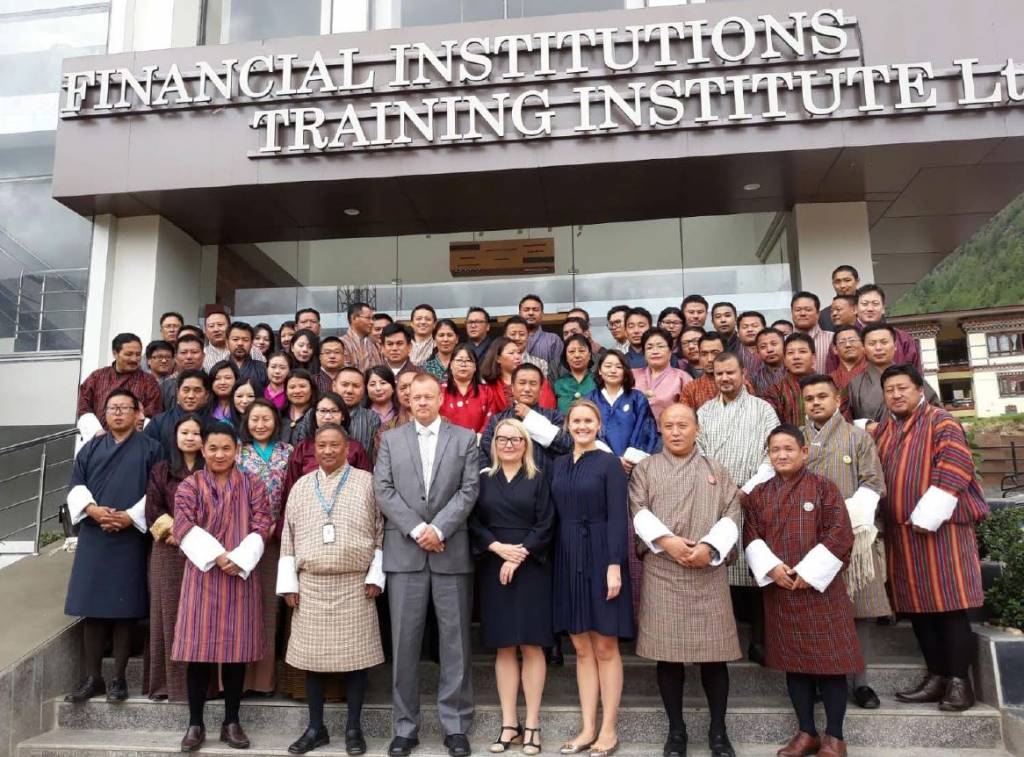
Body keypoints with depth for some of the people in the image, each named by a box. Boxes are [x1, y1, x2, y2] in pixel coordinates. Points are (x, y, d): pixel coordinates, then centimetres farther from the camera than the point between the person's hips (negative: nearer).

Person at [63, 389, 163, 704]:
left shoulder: (150, 448, 4)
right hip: (93, 538, 3)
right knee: (92, 607, 5)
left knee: (125, 608, 0)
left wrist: (131, 516, -15)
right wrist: (92, 509, -11)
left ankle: (118, 677, 10)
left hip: (132, 538, -3)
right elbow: (76, 487, 8)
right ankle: (92, 677, 14)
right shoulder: (90, 448, 14)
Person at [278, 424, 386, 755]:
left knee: (355, 654, 3)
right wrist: (288, 583, 3)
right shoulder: (301, 486, 8)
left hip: (356, 585, -2)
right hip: (311, 586, 3)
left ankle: (353, 728, 16)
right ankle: (316, 728, 21)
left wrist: (375, 576, -6)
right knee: (313, 656, 8)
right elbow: (288, 538, 9)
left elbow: (381, 532, -1)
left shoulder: (366, 482, 0)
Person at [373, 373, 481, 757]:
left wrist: (438, 528, -12)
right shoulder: (391, 439, 10)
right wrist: (416, 529, -10)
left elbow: (469, 490, -2)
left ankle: (456, 726, 15)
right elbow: (383, 490, 0)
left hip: (451, 551, 0)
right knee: (404, 642, 5)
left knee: (455, 641, 4)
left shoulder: (464, 438, 7)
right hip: (404, 552, 1)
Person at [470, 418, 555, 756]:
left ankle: (531, 725, 7)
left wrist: (519, 556, -14)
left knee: (532, 646, 0)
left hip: (531, 569, -2)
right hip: (494, 569, 2)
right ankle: (509, 724, 12)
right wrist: (499, 547, -12)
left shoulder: (538, 479, 3)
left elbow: (546, 526, -4)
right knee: (504, 648, 5)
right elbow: (474, 523, 2)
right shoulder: (483, 480, 8)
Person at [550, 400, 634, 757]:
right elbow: (554, 516, 10)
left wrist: (614, 565, -17)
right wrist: (554, 560, 4)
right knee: (582, 649, 10)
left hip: (600, 557, -5)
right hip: (568, 560, 5)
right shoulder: (558, 465, 10)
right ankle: (588, 728, 18)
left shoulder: (609, 463, -4)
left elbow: (617, 518, -10)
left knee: (605, 648, 3)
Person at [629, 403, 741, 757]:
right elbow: (639, 511, -3)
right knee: (668, 653, 3)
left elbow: (731, 514, 3)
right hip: (661, 572, -1)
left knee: (713, 653, 3)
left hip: (709, 572, 1)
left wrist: (710, 546, -13)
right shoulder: (645, 468, 10)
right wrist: (666, 540, -17)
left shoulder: (716, 469, 13)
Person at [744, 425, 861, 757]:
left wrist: (809, 573, -13)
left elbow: (840, 534, -8)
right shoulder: (759, 494, 7)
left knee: (829, 660, 2)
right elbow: (751, 536, 4)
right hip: (779, 590, 3)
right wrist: (771, 568, -12)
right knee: (794, 661, 10)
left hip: (820, 587, -3)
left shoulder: (823, 487, -2)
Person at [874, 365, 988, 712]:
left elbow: (955, 469, -15)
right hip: (900, 530, 7)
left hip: (940, 527, -6)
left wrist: (927, 516, -18)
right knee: (917, 606, 9)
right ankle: (936, 677, 19)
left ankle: (959, 681, 6)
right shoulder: (882, 430, 15)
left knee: (949, 605, -3)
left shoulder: (941, 422, -4)